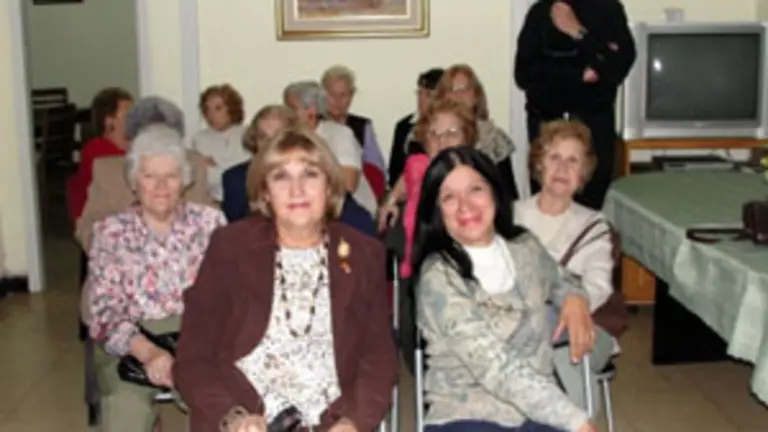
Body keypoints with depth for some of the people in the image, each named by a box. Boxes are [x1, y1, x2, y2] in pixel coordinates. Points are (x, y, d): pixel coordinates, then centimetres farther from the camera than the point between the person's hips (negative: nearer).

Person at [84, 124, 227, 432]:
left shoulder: (210, 222, 9)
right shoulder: (111, 232, 7)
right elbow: (105, 311, -1)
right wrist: (147, 352, -20)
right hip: (132, 345, 0)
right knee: (127, 407, -29)